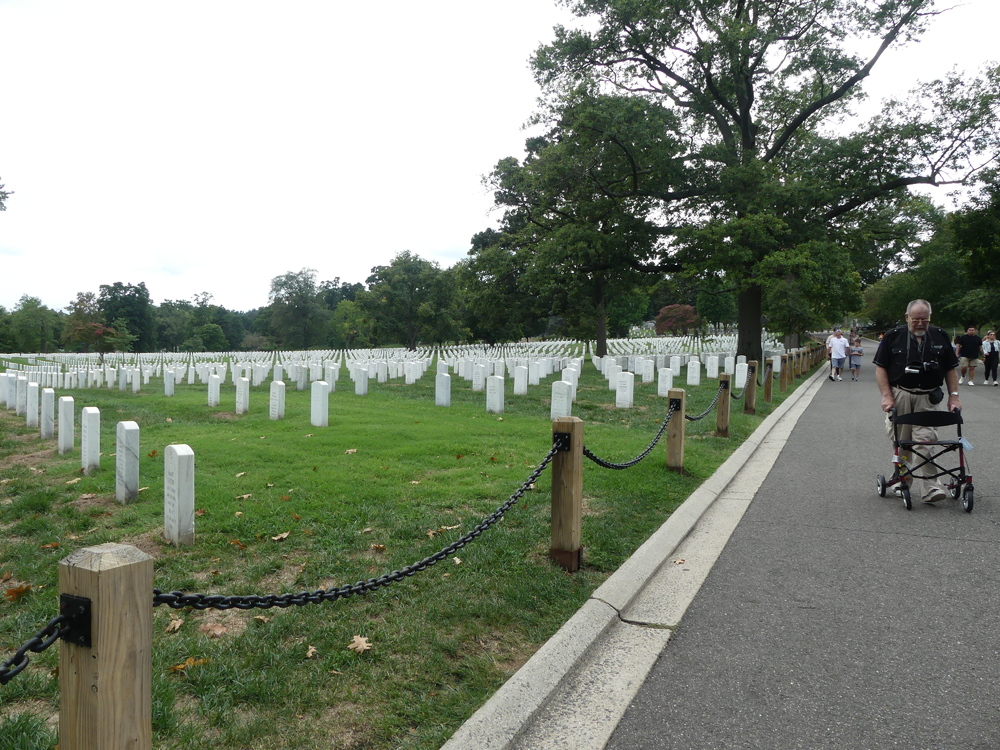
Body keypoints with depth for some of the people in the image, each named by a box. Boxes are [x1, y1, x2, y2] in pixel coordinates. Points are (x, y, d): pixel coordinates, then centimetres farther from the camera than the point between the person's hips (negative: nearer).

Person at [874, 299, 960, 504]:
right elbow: (880, 368, 1)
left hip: (928, 398, 0)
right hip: (899, 396, 0)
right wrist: (887, 396, -8)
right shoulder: (893, 337, 2)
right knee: (900, 442, 6)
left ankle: (931, 487, -10)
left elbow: (951, 369, 14)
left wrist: (954, 396, 5)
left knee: (925, 439, -9)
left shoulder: (940, 337, 9)